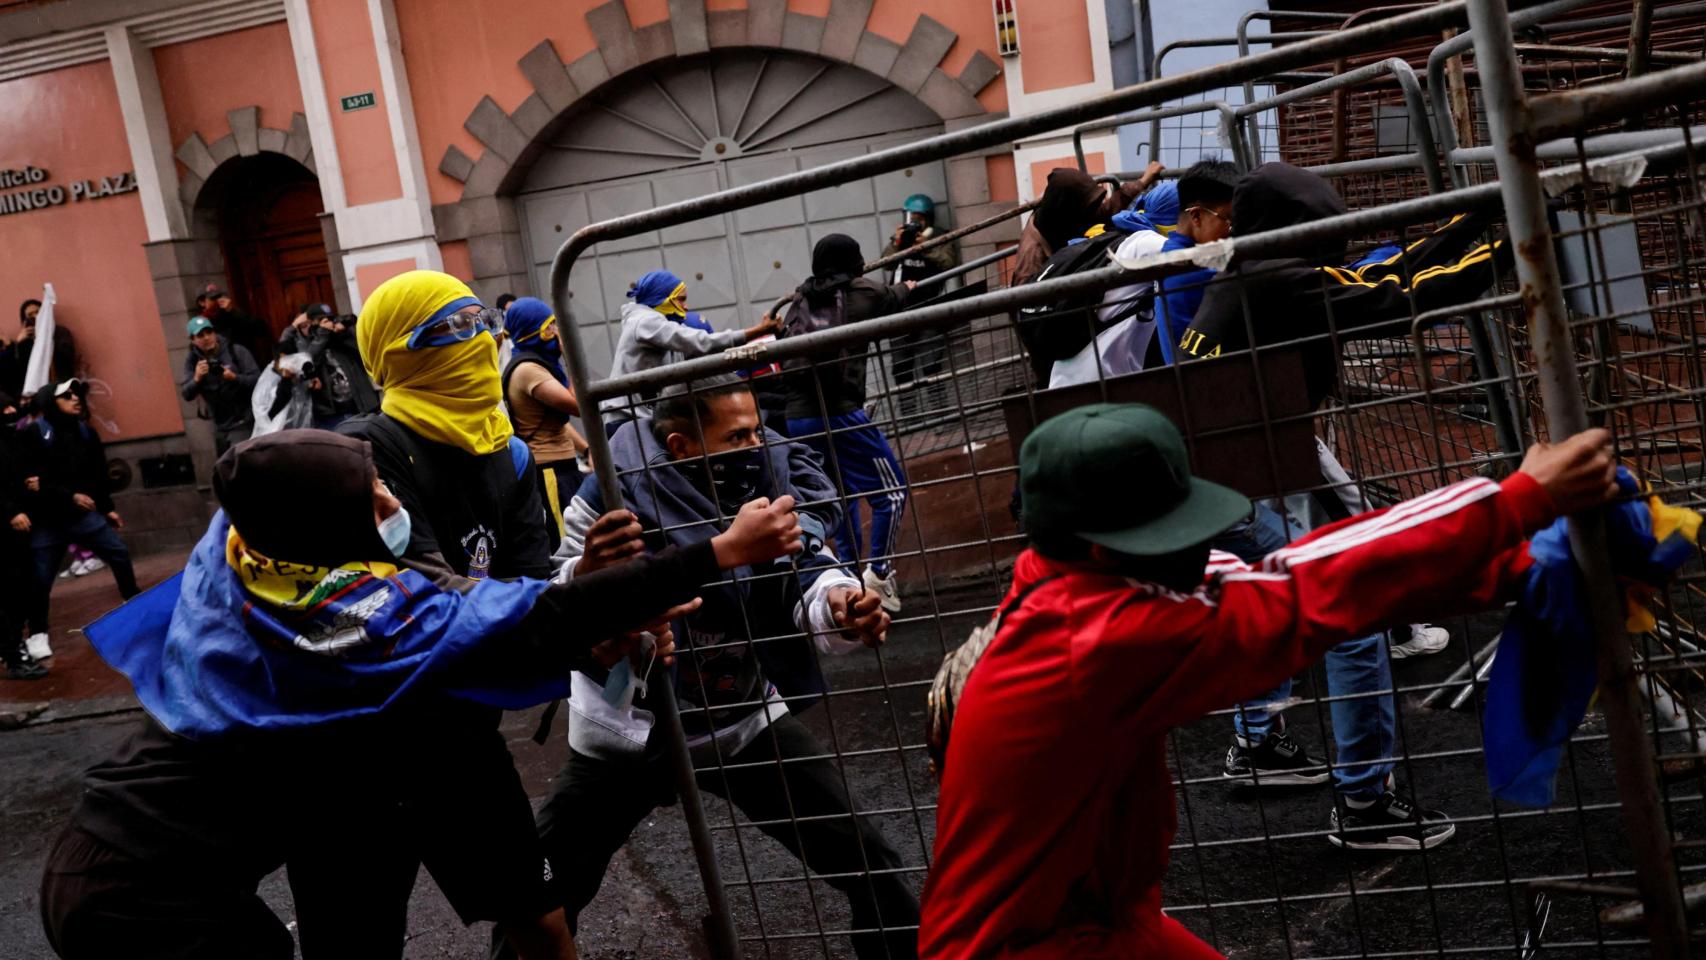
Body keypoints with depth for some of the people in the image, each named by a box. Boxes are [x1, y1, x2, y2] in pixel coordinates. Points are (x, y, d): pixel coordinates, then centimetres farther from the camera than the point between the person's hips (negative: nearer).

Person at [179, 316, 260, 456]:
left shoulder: (236, 352, -9)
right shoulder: (192, 360, 1)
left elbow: (257, 380, -14)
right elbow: (186, 394, -6)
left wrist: (234, 377, -30)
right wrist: (196, 378, -26)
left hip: (243, 422, -5)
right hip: (220, 426, 5)